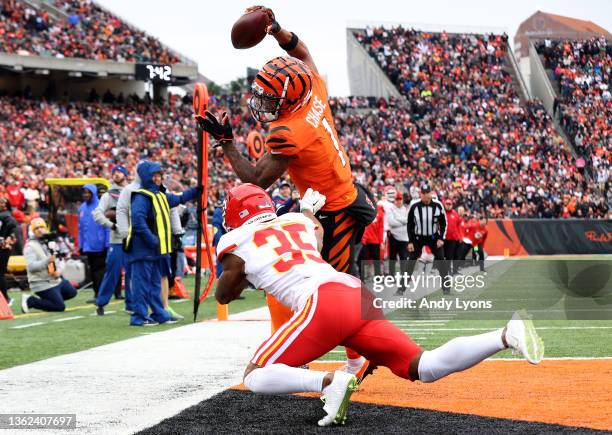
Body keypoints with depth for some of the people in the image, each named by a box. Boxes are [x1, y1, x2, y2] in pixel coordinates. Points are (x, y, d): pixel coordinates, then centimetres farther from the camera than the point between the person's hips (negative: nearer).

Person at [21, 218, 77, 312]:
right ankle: (30, 301, -3)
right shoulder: (30, 247, -14)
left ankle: (44, 300, 18)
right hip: (42, 285, -9)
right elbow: (31, 266, -27)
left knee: (71, 292, 19)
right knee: (60, 306, -12)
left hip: (56, 280, 9)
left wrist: (58, 271, -3)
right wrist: (47, 261, -40)